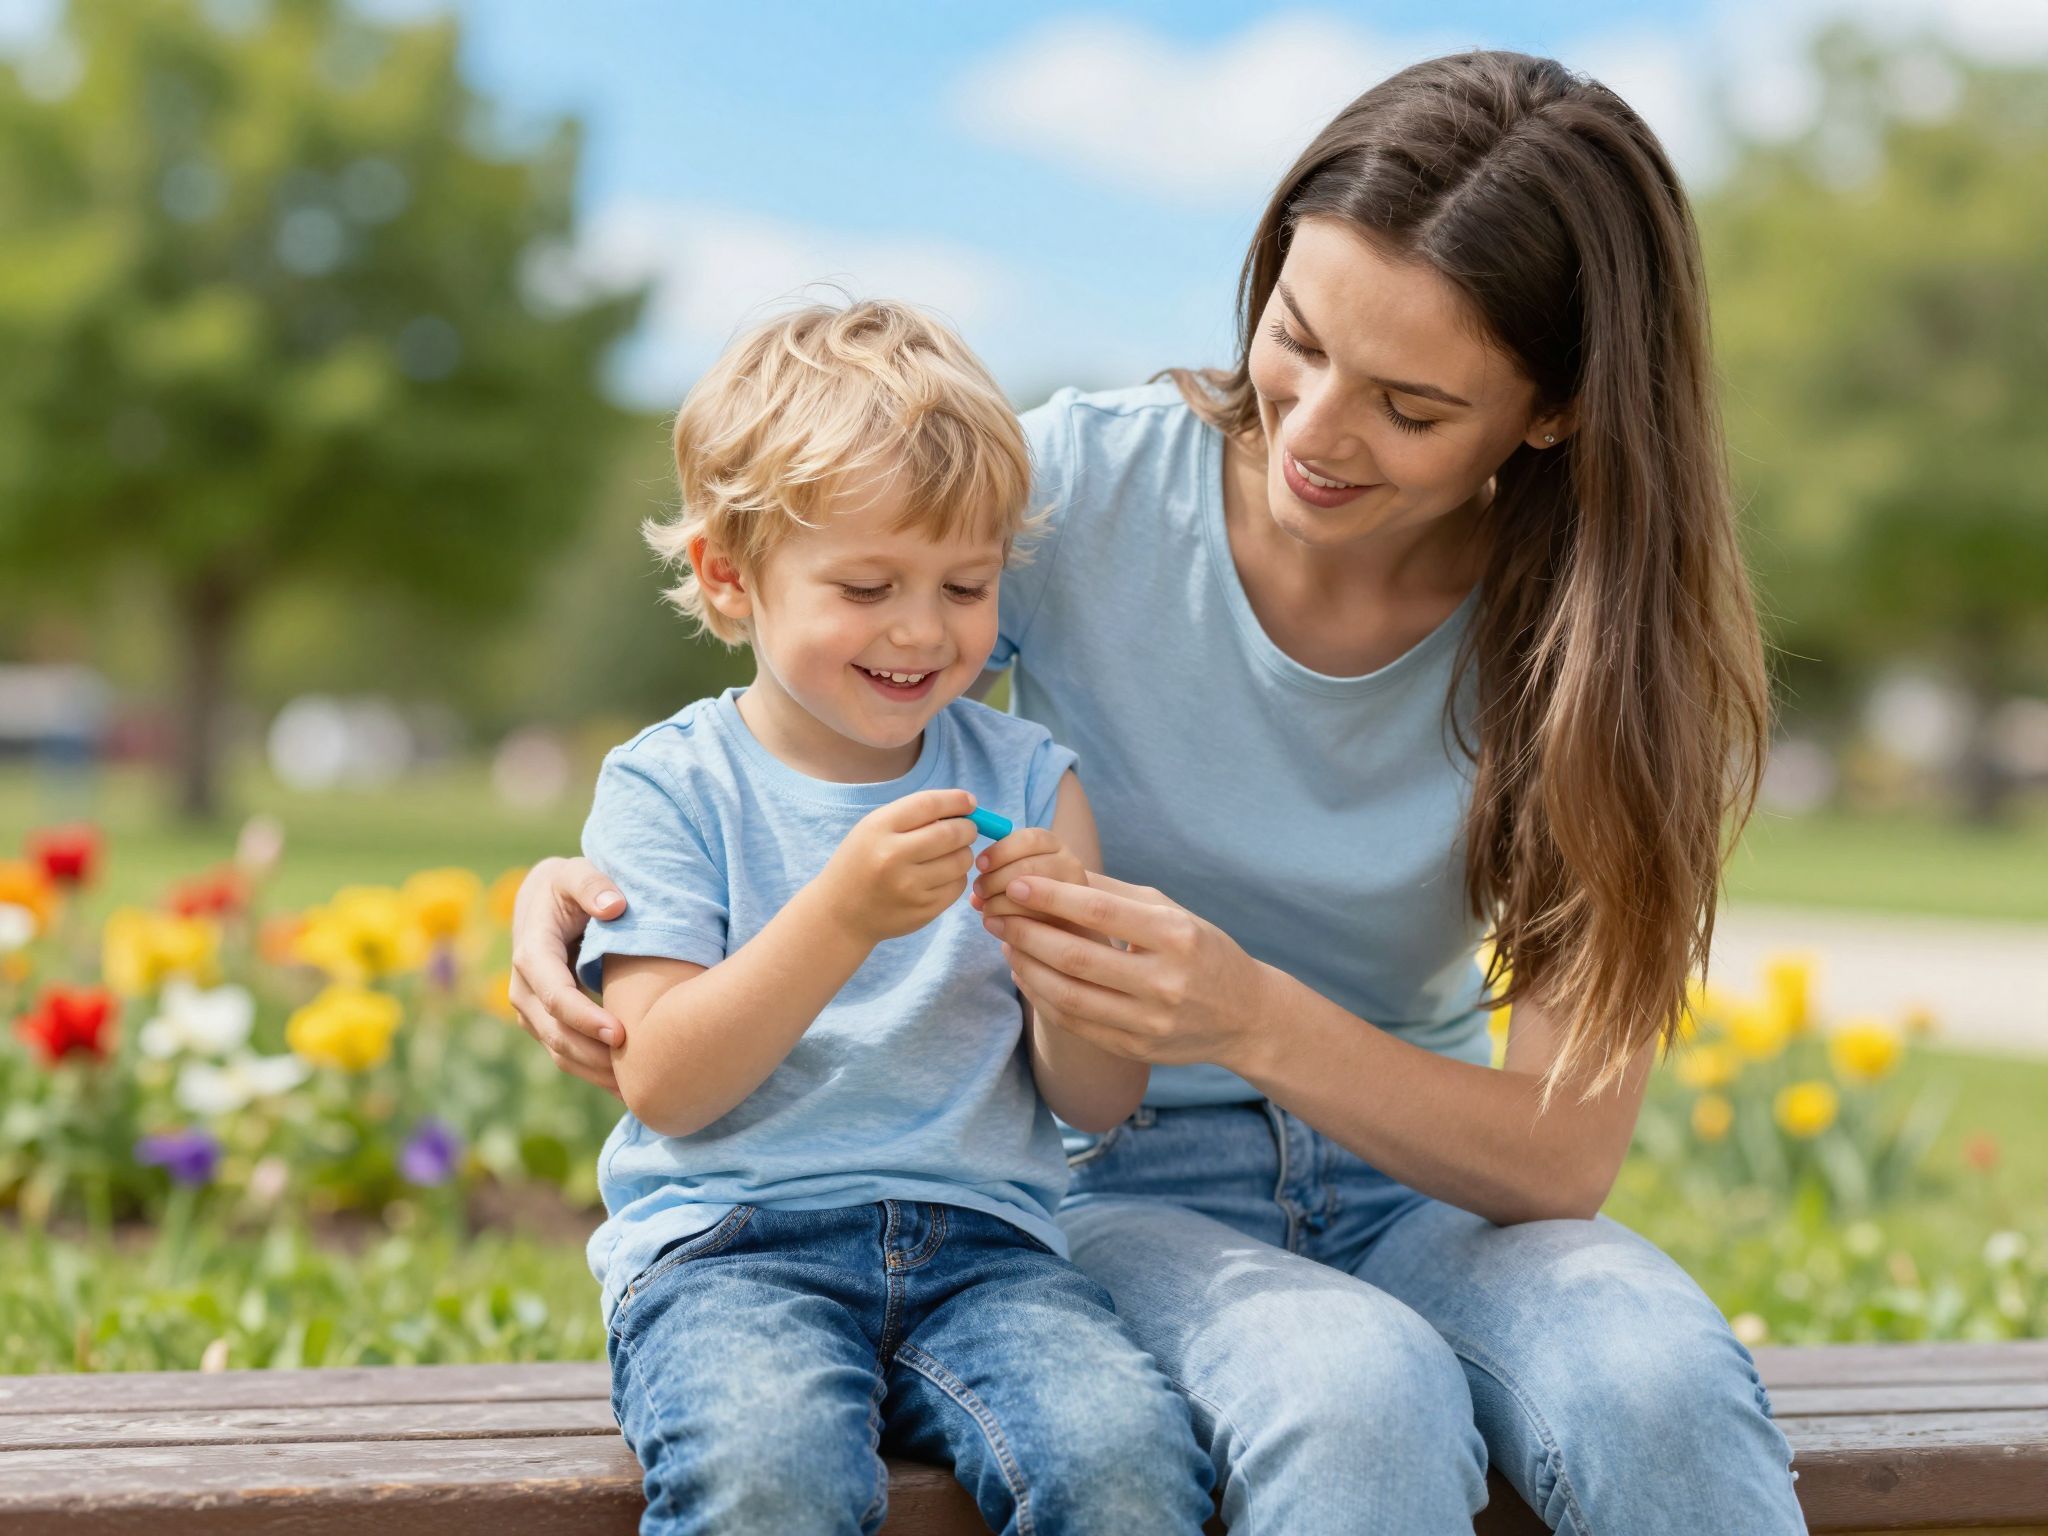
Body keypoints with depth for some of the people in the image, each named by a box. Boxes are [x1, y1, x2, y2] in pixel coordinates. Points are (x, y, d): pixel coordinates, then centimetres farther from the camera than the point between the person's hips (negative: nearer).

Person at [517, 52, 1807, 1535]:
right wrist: (579, 885, -20)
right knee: (1357, 1398, -37)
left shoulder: (1592, 637, -10)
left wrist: (1256, 1021, -32)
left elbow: (1565, 1158, -15)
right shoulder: (1084, 485, -11)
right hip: (1124, 1188, -1)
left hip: (1418, 1183, 2)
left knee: (1660, 1388, -34)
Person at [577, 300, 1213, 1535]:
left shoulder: (1028, 779, 11)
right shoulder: (670, 783, 2)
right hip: (727, 1245, -2)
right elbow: (663, 1087, -9)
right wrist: (843, 913, -20)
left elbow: (1102, 1103, 8)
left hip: (980, 1239, 3)